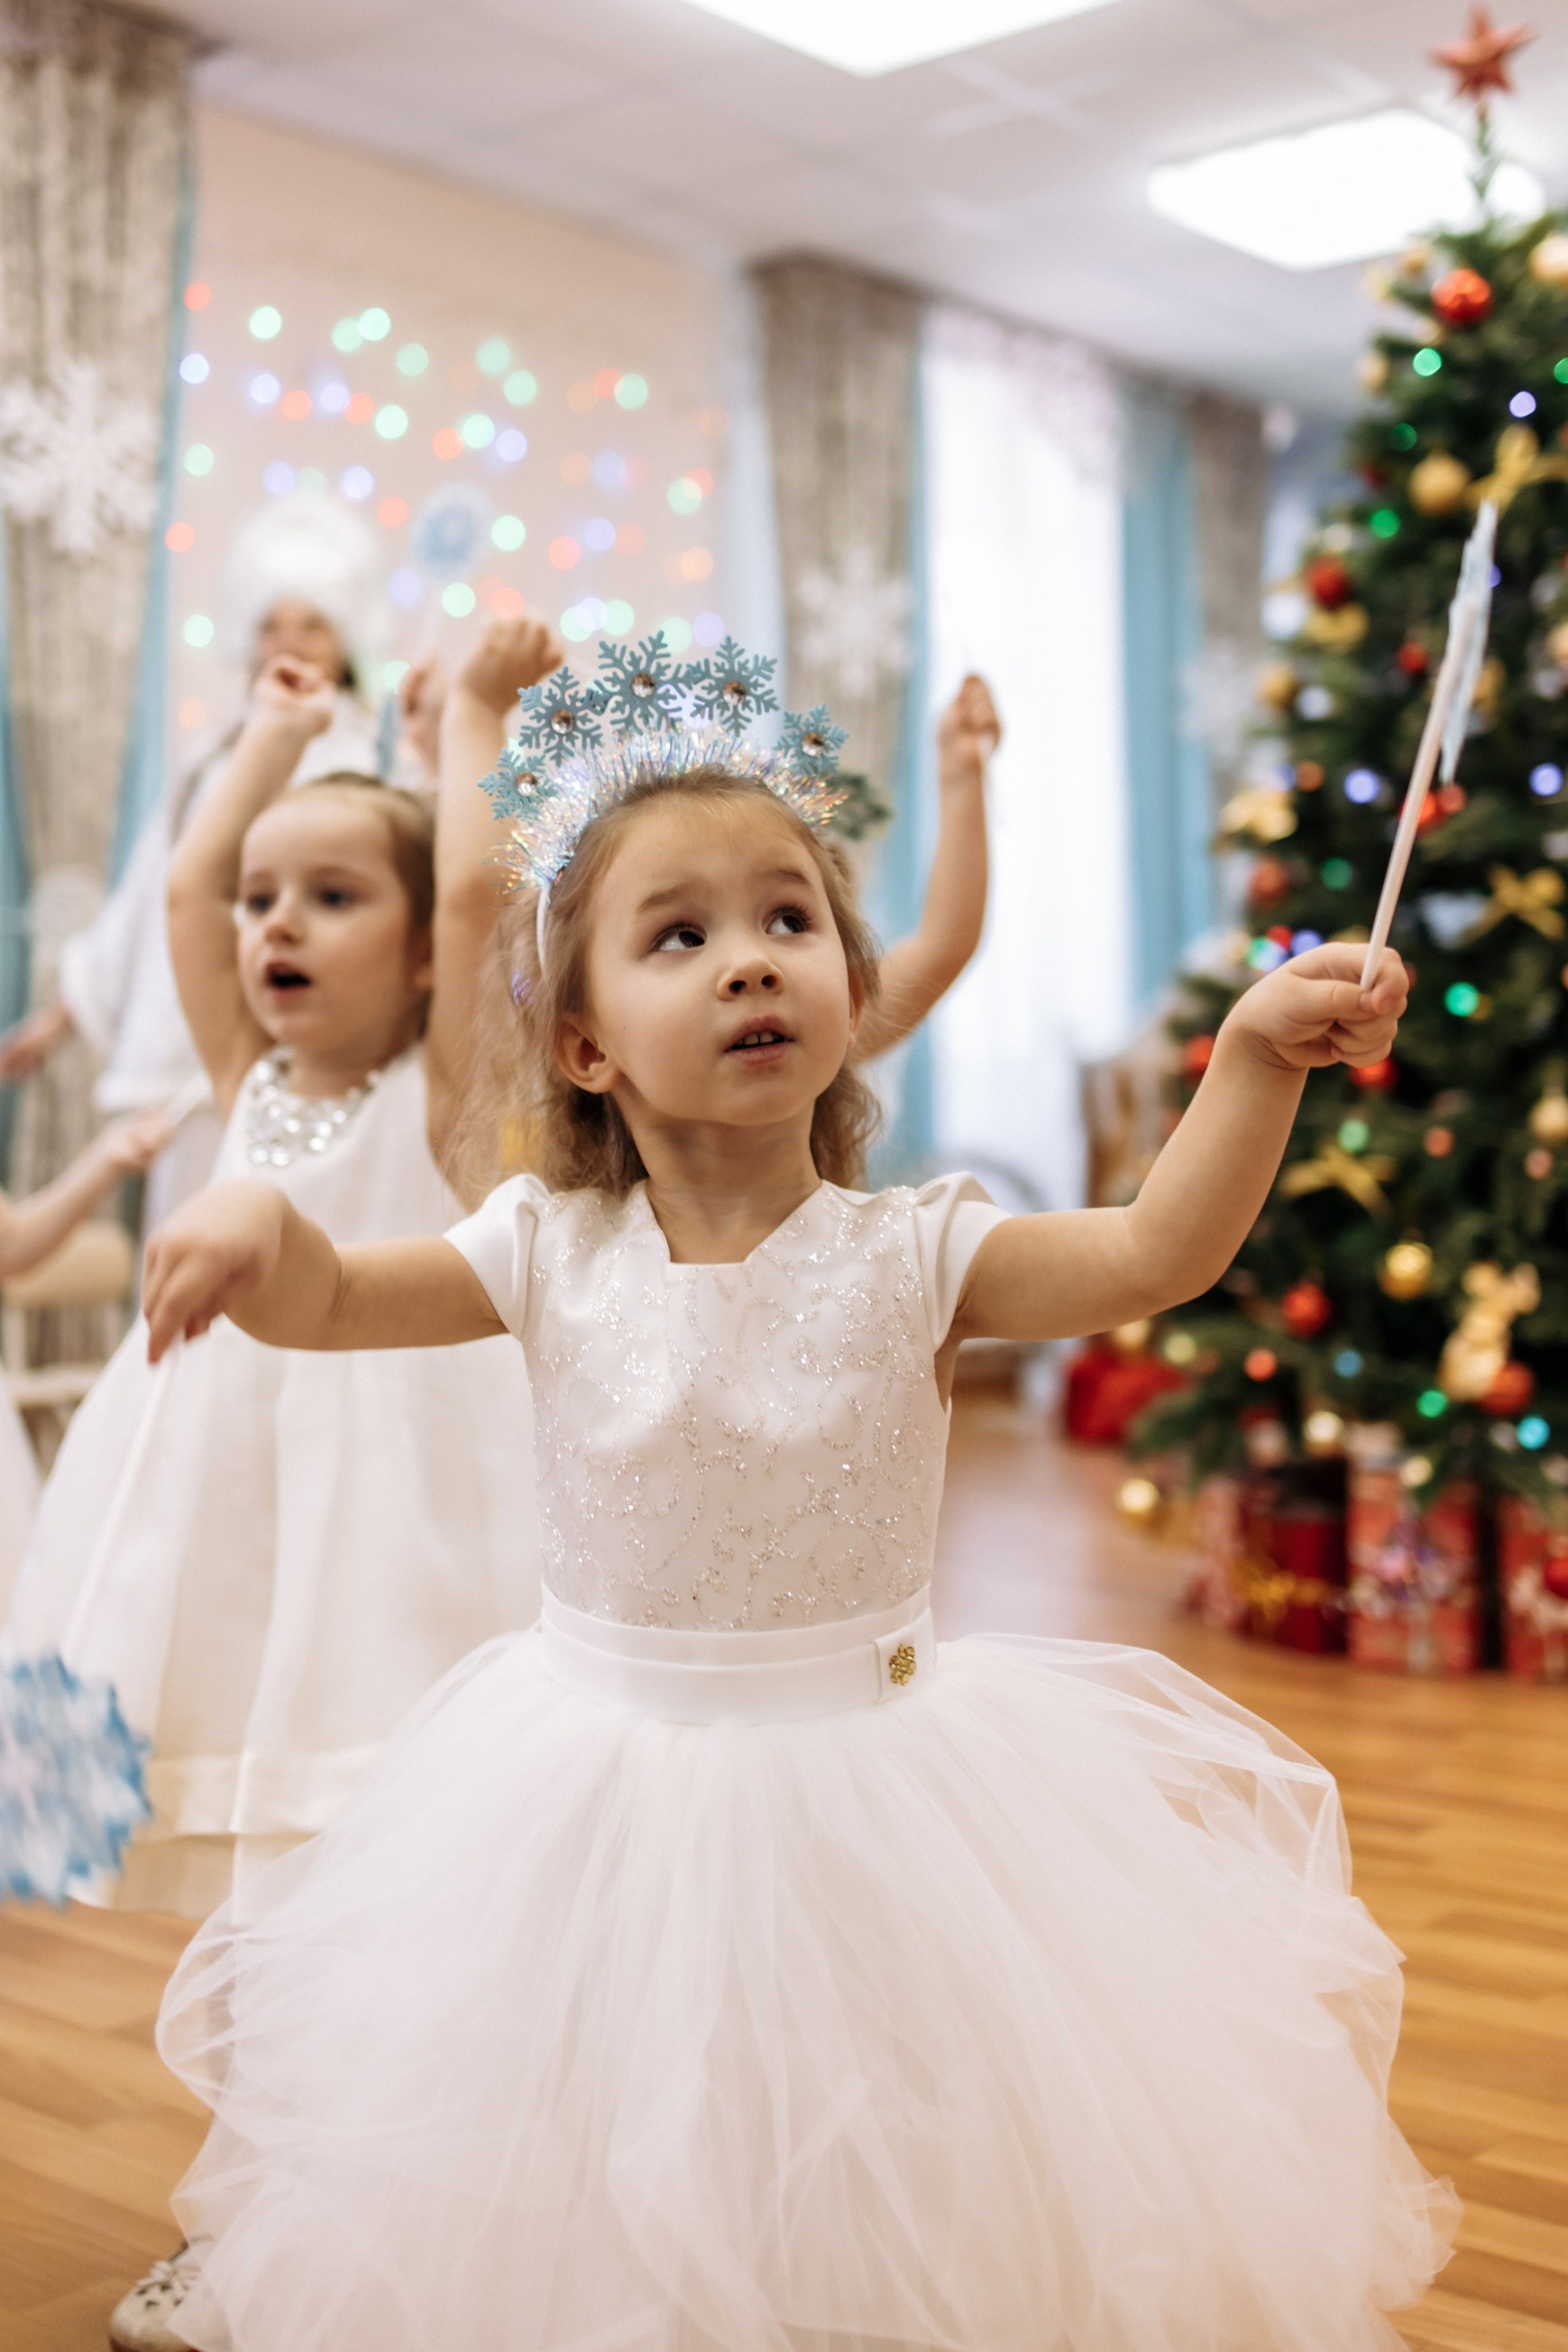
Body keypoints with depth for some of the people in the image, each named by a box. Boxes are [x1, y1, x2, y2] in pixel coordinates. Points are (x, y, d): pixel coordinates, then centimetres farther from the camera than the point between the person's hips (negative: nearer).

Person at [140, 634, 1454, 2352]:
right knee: (608, 2210, 16)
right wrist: (258, 1225, -27)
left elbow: (1157, 1253, -21)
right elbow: (327, 1301, -5)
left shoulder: (907, 1256, -11)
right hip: (608, 1783, 1)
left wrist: (1258, 1050, -33)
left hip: (865, 1762, -1)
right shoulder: (554, 1256, -7)